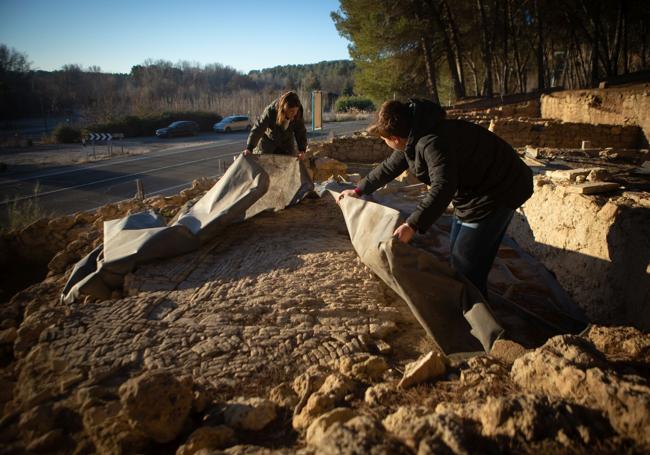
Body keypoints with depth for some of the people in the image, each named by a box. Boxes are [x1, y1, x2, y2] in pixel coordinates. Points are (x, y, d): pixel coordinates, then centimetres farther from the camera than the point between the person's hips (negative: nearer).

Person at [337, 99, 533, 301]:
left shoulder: (432, 142, -31)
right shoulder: (413, 138, 3)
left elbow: (443, 187, -42)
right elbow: (390, 167, 17)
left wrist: (412, 225, -47)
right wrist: (359, 190, 25)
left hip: (497, 191, -11)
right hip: (475, 189, 11)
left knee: (466, 262, -8)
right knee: (457, 253, 17)